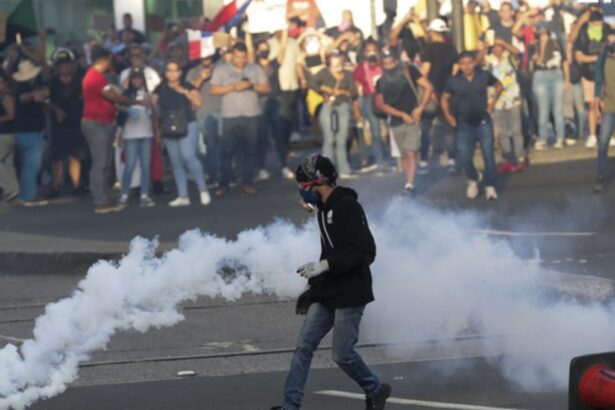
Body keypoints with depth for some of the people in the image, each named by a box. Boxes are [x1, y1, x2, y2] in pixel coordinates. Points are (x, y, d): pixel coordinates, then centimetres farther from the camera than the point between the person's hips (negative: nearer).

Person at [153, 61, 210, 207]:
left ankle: (203, 189, -5)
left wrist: (185, 92, -18)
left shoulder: (187, 86, 1)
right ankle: (183, 196, 8)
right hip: (169, 129, 4)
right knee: (176, 163, 4)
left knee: (188, 157, -18)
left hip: (188, 127, -4)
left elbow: (198, 103, -9)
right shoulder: (160, 89, 8)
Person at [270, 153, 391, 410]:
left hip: (351, 293, -9)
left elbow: (362, 251, -22)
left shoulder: (348, 206, -15)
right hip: (327, 293, 9)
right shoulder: (324, 210, 14)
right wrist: (312, 291, 22)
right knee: (304, 346, 0)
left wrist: (324, 266, -25)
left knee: (342, 355, -5)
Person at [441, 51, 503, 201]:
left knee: (488, 155, -4)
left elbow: (499, 86, 12)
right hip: (465, 125, 0)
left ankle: (490, 187, 7)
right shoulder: (453, 81, -7)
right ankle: (473, 178, 28)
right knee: (464, 157, -2)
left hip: (483, 122, 0)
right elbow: (445, 98, 8)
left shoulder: (484, 76, -6)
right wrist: (448, 115, -4)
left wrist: (493, 102, 2)